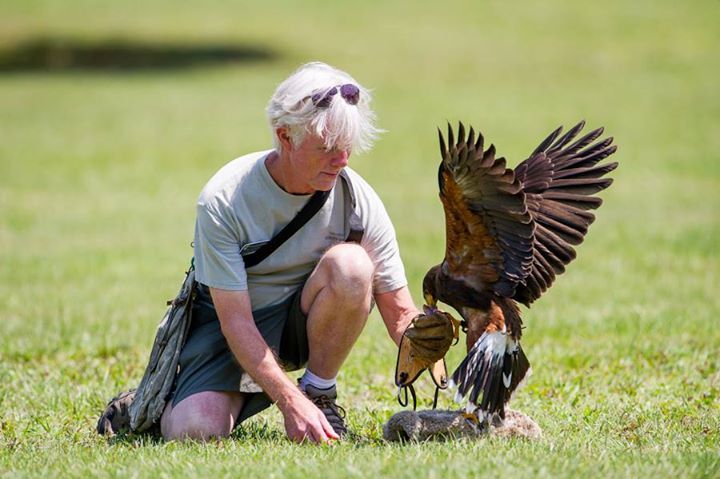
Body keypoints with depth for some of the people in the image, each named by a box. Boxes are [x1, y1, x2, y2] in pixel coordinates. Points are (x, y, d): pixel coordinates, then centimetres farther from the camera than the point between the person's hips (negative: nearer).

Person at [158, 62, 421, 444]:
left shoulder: (358, 200, -16)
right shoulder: (223, 200, -23)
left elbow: (401, 315, -12)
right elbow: (235, 320, -23)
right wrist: (290, 402, -33)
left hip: (308, 319, 2)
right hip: (227, 324, -2)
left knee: (351, 265, -30)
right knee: (194, 431, -28)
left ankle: (319, 393, -10)